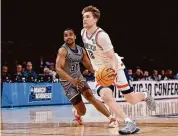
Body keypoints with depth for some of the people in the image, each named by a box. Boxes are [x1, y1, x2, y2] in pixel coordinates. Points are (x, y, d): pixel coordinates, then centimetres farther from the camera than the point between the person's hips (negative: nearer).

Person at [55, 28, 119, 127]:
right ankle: (76, 112, 32)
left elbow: (89, 66, 12)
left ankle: (111, 118, -22)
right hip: (68, 82, -5)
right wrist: (72, 80, -37)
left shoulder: (81, 50, 5)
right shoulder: (63, 50, -15)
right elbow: (58, 69, -24)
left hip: (79, 79, 5)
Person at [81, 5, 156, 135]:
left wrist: (114, 72, -42)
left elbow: (113, 57, -25)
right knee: (105, 96, -23)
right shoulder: (83, 33, -3)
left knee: (131, 100, 2)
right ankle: (130, 123, -23)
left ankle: (145, 95, 40)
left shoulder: (102, 35, -26)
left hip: (116, 68, -6)